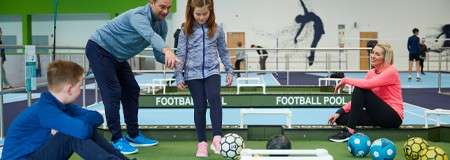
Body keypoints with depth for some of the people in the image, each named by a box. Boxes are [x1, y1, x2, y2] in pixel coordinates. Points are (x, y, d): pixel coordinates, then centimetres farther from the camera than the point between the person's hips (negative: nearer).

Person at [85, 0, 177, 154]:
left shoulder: (162, 25, -5)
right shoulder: (138, 15, -31)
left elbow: (158, 54, -4)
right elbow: (150, 35, -53)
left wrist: (169, 58, -27)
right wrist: (167, 50, -72)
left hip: (118, 56, 9)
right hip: (99, 49, -9)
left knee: (132, 90, 7)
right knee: (113, 92, -14)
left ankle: (133, 135, 17)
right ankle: (117, 139, -6)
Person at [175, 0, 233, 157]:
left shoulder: (217, 29, 3)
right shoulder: (186, 31, -1)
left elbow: (223, 51, 11)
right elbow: (181, 54, 0)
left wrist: (229, 70, 11)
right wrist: (179, 76, -2)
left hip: (212, 71, 0)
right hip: (193, 74, 0)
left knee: (214, 98, -23)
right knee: (200, 106, 2)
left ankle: (217, 138, -21)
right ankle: (202, 142, 14)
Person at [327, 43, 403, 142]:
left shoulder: (391, 71, -13)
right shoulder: (371, 73, 8)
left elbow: (367, 84, -30)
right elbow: (357, 98, 3)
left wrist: (346, 80, -17)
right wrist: (340, 111, -8)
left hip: (393, 117, -7)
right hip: (379, 114, 7)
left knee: (360, 89, -23)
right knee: (341, 118, -9)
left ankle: (350, 131, -22)